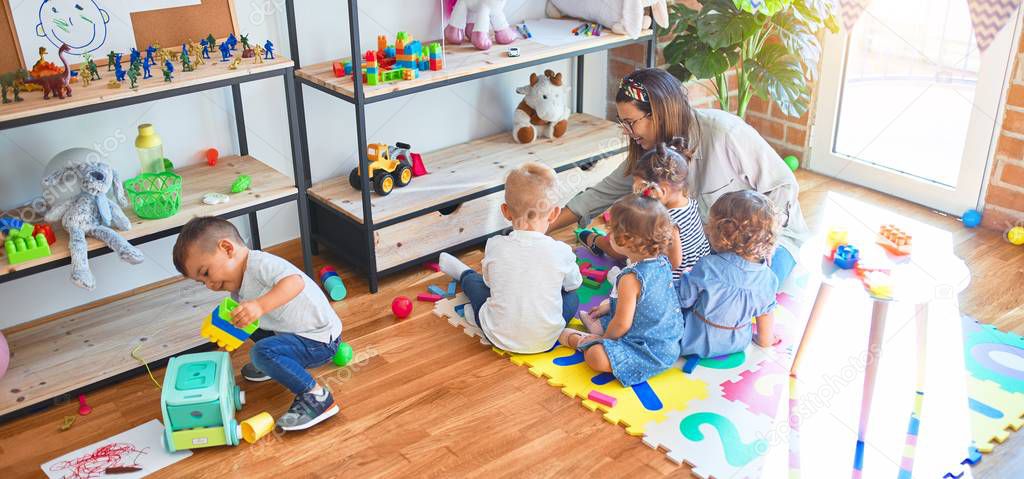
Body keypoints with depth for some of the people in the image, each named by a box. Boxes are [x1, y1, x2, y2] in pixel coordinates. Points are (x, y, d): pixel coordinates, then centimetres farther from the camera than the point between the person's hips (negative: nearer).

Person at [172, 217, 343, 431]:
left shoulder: (260, 264, -23)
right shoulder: (239, 291, 10)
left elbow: (295, 282, -40)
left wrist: (260, 306, -49)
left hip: (320, 341, -11)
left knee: (263, 351, -29)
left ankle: (316, 396, -20)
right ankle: (273, 365, 30)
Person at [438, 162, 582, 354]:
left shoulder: (494, 246, -15)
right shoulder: (561, 252, -16)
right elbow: (574, 284, 6)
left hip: (499, 338, 1)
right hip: (545, 341, 0)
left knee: (473, 281, 28)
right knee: (572, 297, 27)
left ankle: (463, 273, 58)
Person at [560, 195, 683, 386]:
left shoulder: (631, 279, -29)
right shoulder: (662, 262, -2)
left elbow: (622, 324, -22)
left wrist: (604, 338, -2)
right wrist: (610, 305, 23)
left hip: (651, 349, -10)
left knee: (596, 356, -24)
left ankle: (577, 339, 1)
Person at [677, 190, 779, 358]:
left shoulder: (707, 267, -31)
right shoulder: (768, 278, -16)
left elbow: (683, 300, -16)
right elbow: (765, 315, -2)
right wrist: (765, 339, 19)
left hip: (697, 344, -5)